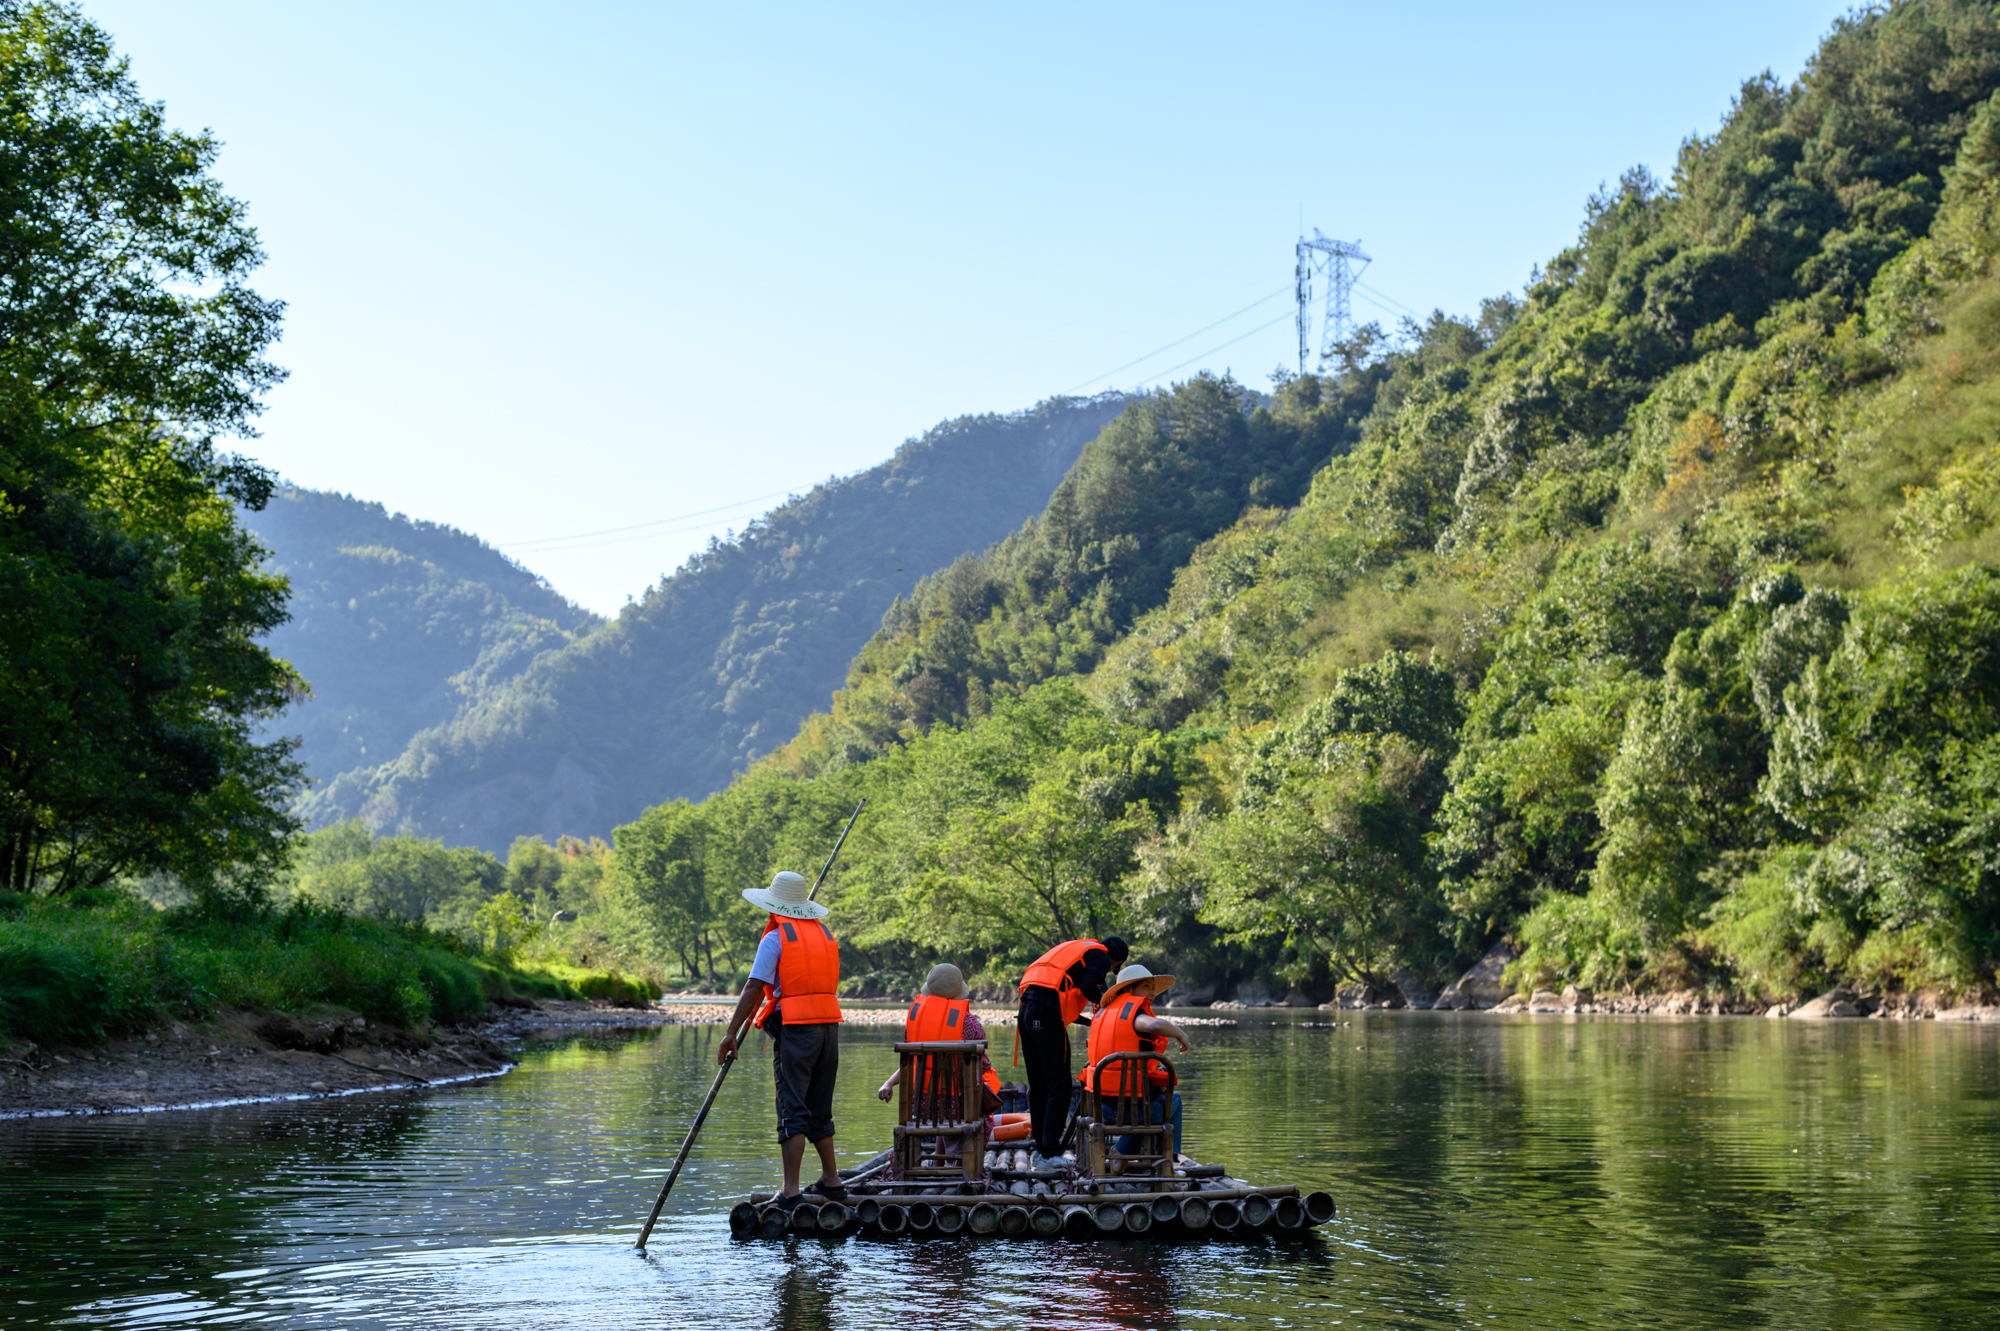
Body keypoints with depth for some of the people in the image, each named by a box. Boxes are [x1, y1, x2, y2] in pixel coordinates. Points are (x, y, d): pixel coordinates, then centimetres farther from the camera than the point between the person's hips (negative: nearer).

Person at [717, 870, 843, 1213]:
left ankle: (791, 1191, -12)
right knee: (819, 1109, 18)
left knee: (793, 1111, -8)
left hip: (795, 1028, -6)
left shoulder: (775, 937, -5)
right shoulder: (825, 933, 15)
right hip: (829, 1025, 6)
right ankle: (831, 1182, 23)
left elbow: (754, 988, -10)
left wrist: (732, 1032, -9)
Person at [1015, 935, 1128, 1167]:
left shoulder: (1074, 948, 30)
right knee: (1059, 1087, -4)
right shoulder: (1101, 957, 5)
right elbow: (1087, 987, -16)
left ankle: (1040, 1150, 17)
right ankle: (1049, 1154, -8)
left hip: (1026, 1009, 9)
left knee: (1038, 1086, 13)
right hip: (1047, 1015, -9)